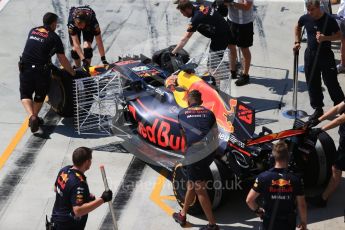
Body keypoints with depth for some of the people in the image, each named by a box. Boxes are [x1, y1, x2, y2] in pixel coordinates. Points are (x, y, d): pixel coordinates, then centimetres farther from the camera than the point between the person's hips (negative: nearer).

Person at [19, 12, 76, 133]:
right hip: (41, 70, -3)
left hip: (25, 68, 3)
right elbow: (63, 60, 0)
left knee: (25, 95, 15)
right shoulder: (54, 37, -1)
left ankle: (32, 117, -6)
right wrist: (73, 73, 13)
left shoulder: (32, 31, 13)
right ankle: (35, 118, 30)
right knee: (40, 96, 22)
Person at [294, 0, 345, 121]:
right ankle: (318, 109, 23)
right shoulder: (305, 18, -4)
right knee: (312, 83, 10)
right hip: (310, 54, 4)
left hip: (326, 55, -4)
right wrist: (297, 42, 11)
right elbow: (297, 27, 19)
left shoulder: (329, 20, -16)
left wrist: (325, 38, -24)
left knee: (331, 82, -2)